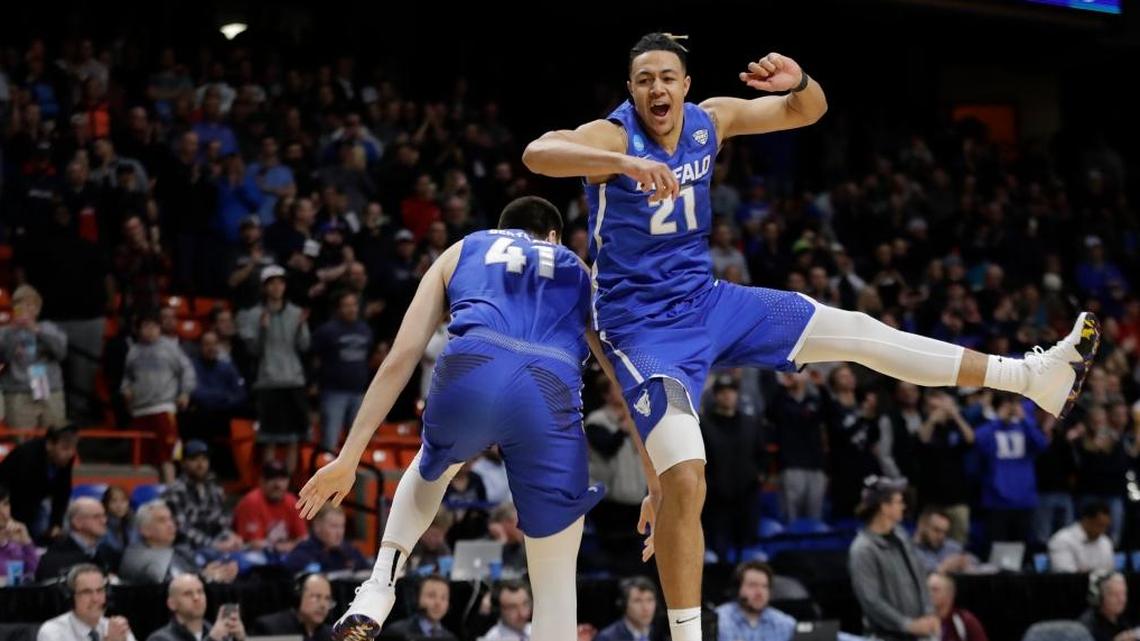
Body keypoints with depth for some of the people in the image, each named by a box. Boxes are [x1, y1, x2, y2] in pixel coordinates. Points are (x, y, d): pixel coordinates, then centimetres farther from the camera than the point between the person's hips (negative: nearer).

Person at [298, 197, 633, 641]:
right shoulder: (578, 271, 37)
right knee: (556, 583, 12)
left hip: (472, 371, 1)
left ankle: (375, 595, 21)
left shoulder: (461, 251, 33)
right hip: (550, 391, -1)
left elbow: (400, 358, 23)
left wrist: (349, 457, 22)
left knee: (431, 468, 39)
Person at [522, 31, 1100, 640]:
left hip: (708, 301, 6)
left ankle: (1032, 377, 14)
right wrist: (625, 163, -54)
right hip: (645, 328, -6)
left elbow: (808, 112, 8)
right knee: (685, 480, -21)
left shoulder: (710, 119, -1)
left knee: (857, 332, 6)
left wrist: (798, 82, -17)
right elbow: (537, 153, -39)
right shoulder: (610, 136, -18)